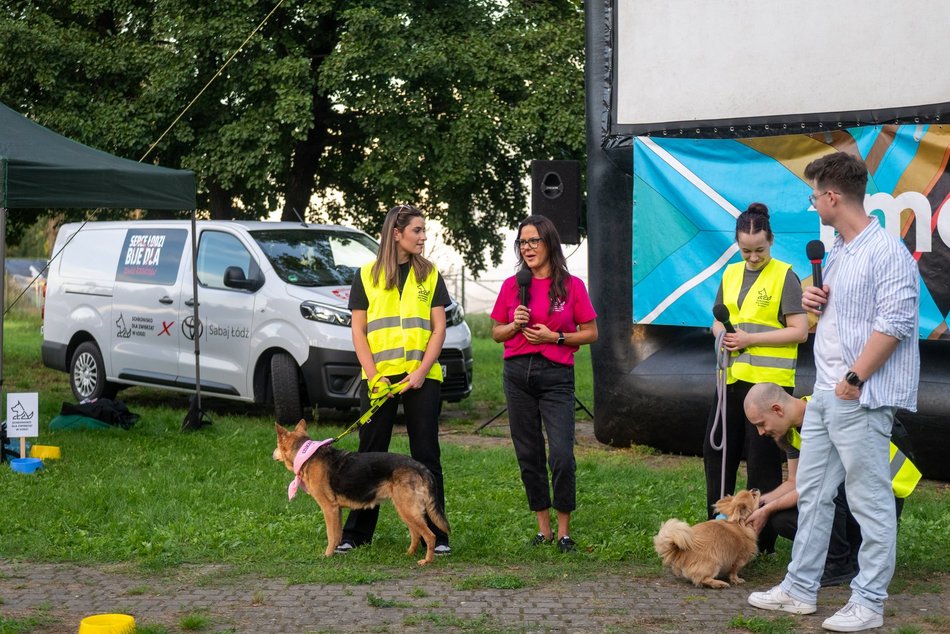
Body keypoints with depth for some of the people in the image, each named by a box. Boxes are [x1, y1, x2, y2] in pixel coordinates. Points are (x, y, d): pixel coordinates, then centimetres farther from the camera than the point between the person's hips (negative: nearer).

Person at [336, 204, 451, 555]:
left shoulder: (431, 275, 8)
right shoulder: (367, 275, 6)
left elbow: (438, 328, 3)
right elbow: (358, 331, 3)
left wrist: (421, 372, -10)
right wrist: (375, 377, -8)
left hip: (422, 377, 0)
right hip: (378, 377, 0)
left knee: (426, 455, 2)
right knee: (371, 454, 5)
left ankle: (435, 534, 6)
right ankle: (355, 533, 12)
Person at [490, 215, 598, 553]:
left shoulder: (571, 286, 0)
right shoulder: (512, 286, 7)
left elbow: (590, 333, 3)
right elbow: (496, 332, 14)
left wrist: (555, 337, -11)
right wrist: (515, 325, -7)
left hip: (556, 375, -3)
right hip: (517, 373, 3)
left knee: (562, 455, -11)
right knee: (529, 455, 6)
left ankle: (564, 531, 3)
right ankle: (543, 528, 17)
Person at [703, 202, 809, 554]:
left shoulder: (784, 276, -7)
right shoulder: (731, 274, 11)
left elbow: (799, 331, -12)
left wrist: (749, 339, -16)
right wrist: (722, 335, -1)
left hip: (769, 380, -6)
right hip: (732, 378, 7)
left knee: (762, 460, -1)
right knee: (717, 449, 11)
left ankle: (763, 537, 8)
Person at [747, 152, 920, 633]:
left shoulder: (887, 252, -14)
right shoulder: (836, 251, 16)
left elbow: (894, 324, -20)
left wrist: (854, 379, -20)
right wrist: (816, 303, 7)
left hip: (861, 397, -10)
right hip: (825, 393, 10)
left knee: (870, 501, -2)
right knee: (812, 493, 14)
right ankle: (800, 589, 22)